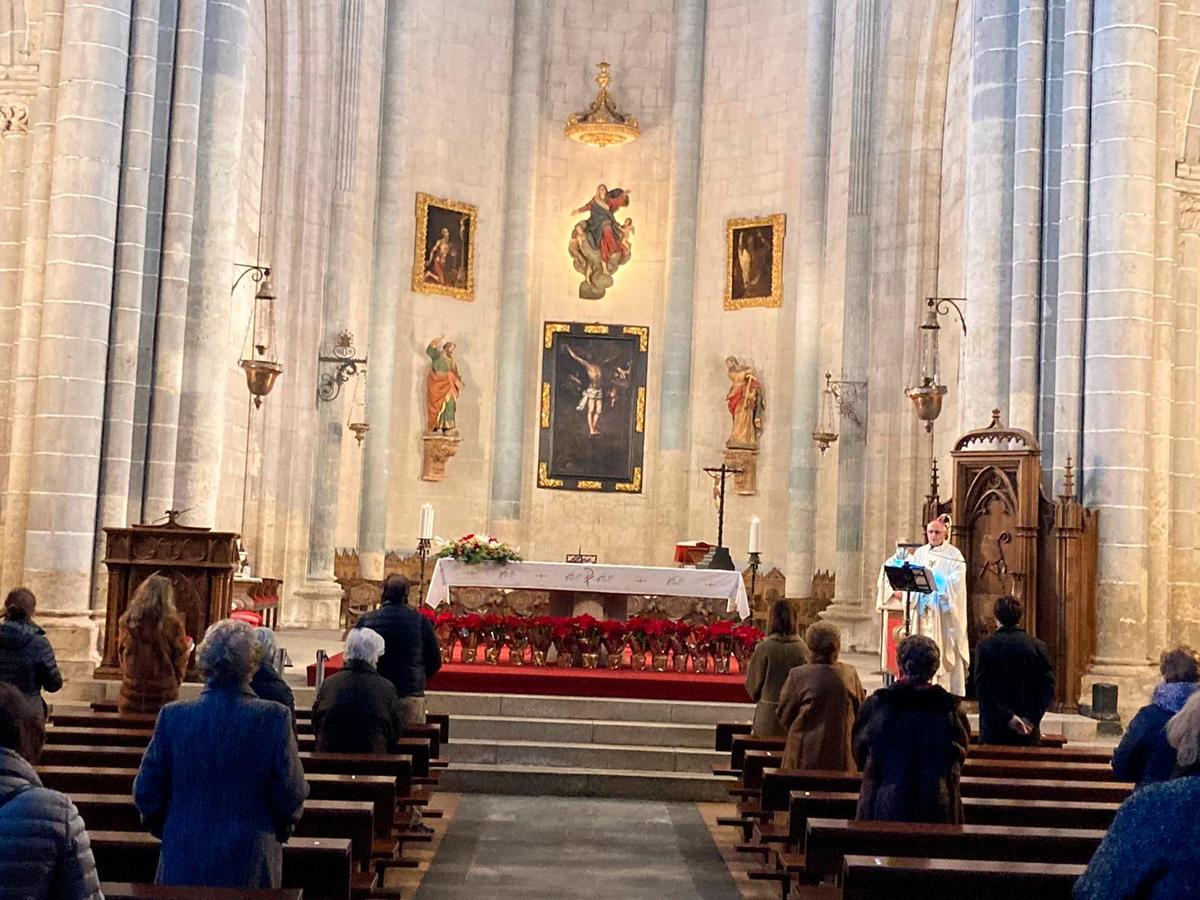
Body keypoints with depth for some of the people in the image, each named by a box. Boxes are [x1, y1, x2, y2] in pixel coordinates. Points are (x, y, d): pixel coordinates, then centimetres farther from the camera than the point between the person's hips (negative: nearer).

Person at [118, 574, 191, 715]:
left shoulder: (127, 621, -3)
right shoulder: (172, 623, -12)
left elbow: (121, 656, 10)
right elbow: (180, 660, -3)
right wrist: (176, 682, 15)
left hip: (132, 698, 3)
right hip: (163, 698, -3)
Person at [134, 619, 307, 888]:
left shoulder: (173, 715, -8)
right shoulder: (273, 718, -13)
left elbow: (146, 792, -1)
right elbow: (291, 794, -9)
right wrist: (282, 827, 12)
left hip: (184, 860, 2)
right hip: (250, 864, -1)